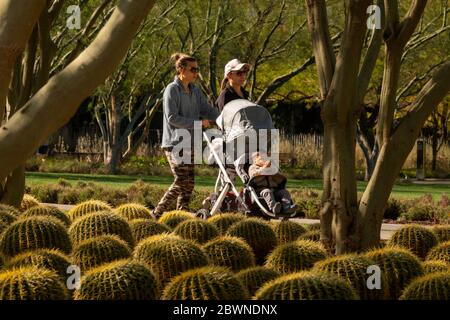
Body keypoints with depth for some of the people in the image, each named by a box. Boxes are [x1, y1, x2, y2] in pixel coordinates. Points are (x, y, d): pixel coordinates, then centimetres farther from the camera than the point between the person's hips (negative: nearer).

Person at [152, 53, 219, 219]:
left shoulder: (194, 90, 14)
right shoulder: (172, 90, -10)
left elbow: (208, 110, 10)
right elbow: (172, 118, -16)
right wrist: (198, 123, -18)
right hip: (175, 143, -8)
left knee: (189, 184, 5)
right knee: (181, 182, -13)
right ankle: (157, 214, -4)